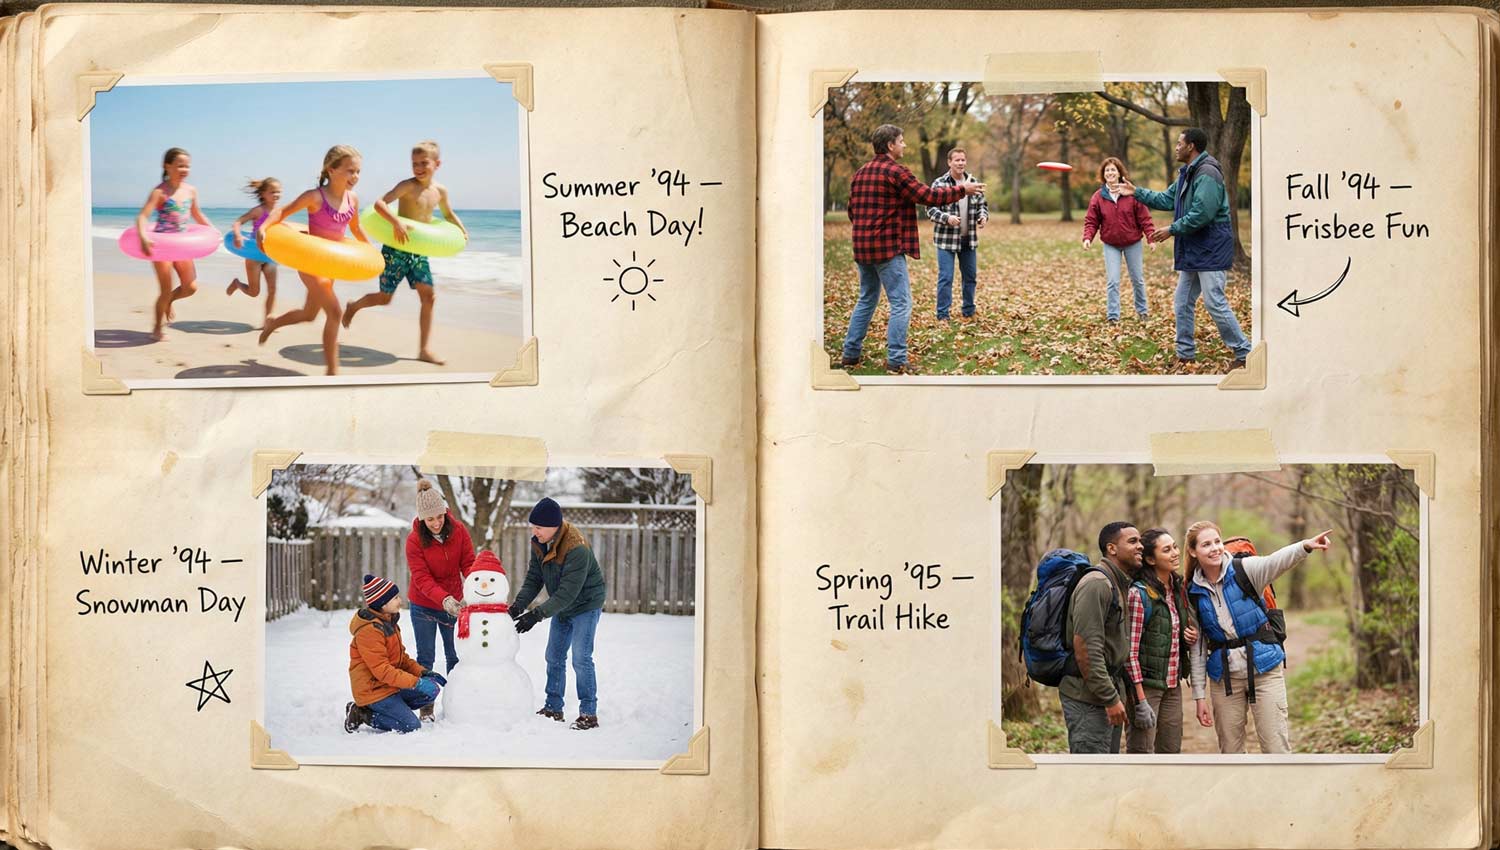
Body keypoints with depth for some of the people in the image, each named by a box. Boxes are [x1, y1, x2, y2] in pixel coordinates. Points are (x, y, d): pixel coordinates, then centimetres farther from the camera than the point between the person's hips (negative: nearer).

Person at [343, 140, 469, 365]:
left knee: (428, 296, -4)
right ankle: (353, 307, 38)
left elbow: (448, 214, 23)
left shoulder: (440, 190, 3)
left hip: (418, 251, 5)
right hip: (395, 250, -5)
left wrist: (461, 229, 6)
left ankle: (424, 350, 1)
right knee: (384, 298, 4)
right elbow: (379, 204, -26)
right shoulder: (408, 186, -16)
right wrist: (396, 222, -41)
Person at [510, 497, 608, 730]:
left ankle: (589, 713, -3)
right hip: (561, 607, 8)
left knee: (581, 659, -12)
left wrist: (537, 615, -37)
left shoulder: (577, 550, -33)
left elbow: (567, 593, -33)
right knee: (554, 658, 12)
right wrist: (519, 604, -22)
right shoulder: (539, 543, -8)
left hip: (585, 605, -8)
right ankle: (553, 708, 23)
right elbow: (534, 578, -5)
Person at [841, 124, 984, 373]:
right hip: (888, 247, -8)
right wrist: (963, 190, -4)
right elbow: (929, 196, -13)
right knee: (901, 304, -5)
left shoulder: (861, 173, 13)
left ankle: (850, 353, 19)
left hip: (862, 247, 8)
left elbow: (852, 210, 20)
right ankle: (896, 360, -8)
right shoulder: (895, 172, -12)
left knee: (867, 299, 19)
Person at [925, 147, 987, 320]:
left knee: (971, 277, 12)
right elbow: (931, 209, -11)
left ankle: (969, 312, 24)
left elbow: (982, 205, 14)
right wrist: (947, 218, -27)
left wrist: (983, 216, -7)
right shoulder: (939, 184, -8)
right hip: (946, 239, -5)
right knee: (945, 278, -5)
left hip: (969, 239, 5)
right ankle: (942, 315, 1)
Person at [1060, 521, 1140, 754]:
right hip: (1088, 699, -10)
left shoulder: (1119, 585, 17)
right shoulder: (1096, 584, -16)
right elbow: (1085, 647, -23)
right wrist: (1110, 698, -21)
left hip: (1109, 692, 10)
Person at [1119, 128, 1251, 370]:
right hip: (1192, 251, 11)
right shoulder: (1188, 173, 15)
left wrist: (1172, 230, -16)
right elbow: (1167, 199, 24)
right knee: (1182, 303, 12)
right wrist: (1137, 192, 24)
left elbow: (1201, 214, -25)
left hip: (1211, 250, -10)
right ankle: (1186, 354, 19)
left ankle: (1244, 353, -3)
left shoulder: (1207, 174, -19)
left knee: (1215, 303, -11)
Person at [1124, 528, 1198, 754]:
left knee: (1171, 752, 11)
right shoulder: (1139, 593, -15)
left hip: (1173, 685, 8)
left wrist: (1192, 637, 0)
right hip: (1146, 684, -7)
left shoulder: (1179, 588, 8)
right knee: (1141, 753, -5)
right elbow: (1130, 651, -18)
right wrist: (1141, 701, -21)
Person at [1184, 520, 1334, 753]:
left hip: (1264, 669, -3)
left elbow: (1277, 561, -28)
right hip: (1224, 679, 3)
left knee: (1277, 748, -5)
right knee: (1230, 751, 9)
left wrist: (1306, 546, -49)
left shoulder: (1244, 569, -7)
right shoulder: (1193, 593, 1)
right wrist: (1199, 695, 4)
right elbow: (1198, 647, 6)